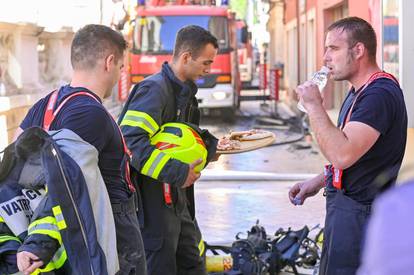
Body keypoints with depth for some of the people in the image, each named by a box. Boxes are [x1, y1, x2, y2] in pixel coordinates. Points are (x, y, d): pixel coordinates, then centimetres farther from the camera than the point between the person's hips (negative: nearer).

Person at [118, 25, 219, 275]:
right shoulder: (154, 89, -17)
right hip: (153, 203, -10)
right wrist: (178, 172, -28)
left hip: (177, 200, 10)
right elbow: (131, 141, -28)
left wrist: (211, 147, 5)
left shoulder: (184, 92, 16)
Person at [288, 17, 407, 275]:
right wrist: (317, 183, 17)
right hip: (348, 206, 11)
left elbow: (342, 154, -30)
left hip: (359, 212, -10)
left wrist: (314, 106, -23)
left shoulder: (379, 94, -21)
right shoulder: (360, 91, 15)